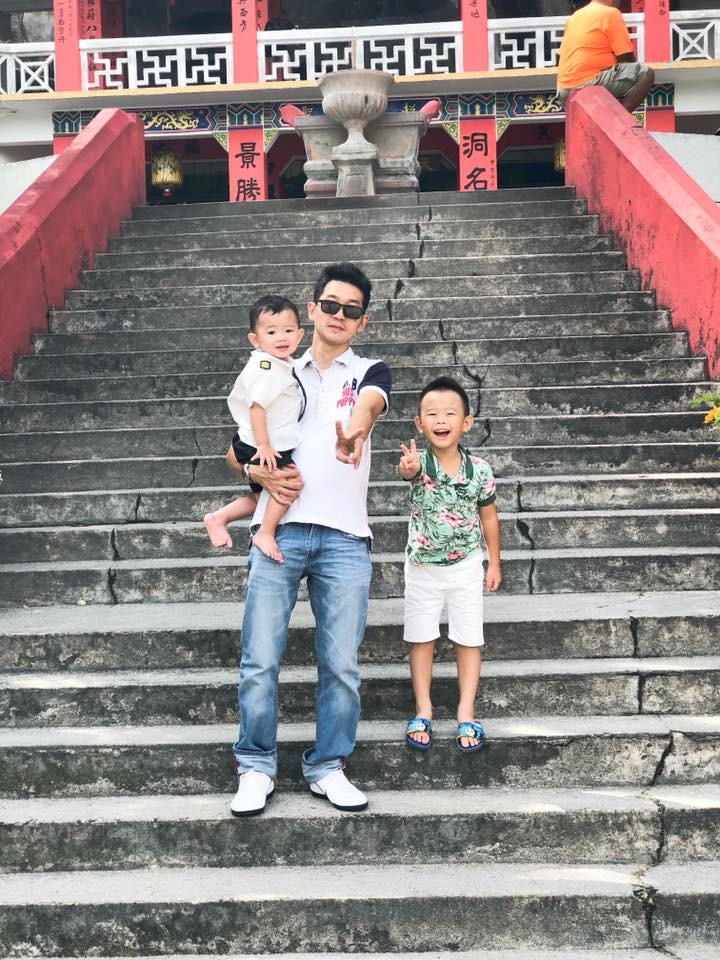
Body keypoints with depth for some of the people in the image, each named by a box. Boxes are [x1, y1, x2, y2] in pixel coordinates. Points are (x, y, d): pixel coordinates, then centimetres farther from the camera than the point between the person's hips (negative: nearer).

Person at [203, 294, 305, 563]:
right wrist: (263, 445, -27)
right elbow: (256, 406, -26)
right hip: (259, 448, -10)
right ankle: (265, 533, -10)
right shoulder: (264, 367, -22)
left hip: (275, 446, 10)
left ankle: (218, 519, 25)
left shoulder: (284, 365, 9)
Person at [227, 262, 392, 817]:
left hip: (345, 537, -1)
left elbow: (368, 405, -12)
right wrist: (259, 472, -5)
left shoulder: (370, 372, 14)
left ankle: (328, 767, 17)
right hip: (279, 531, 1)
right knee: (260, 658, -3)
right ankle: (256, 768, 12)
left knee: (341, 664, 1)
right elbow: (236, 449, 19)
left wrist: (354, 432, -37)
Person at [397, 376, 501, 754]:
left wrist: (494, 564, 7)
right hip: (422, 566, -1)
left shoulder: (479, 470, -12)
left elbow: (488, 516, 2)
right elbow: (408, 471, -45)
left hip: (466, 565, 1)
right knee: (421, 639, 10)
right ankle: (423, 710, 24)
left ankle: (466, 713, 20)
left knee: (468, 640, 7)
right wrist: (409, 468, -69)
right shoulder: (419, 463, -18)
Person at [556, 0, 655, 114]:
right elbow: (627, 58, -4)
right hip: (588, 84, -8)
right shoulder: (611, 13, -2)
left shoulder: (576, 15, 20)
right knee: (646, 73, -7)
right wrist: (633, 70, 18)